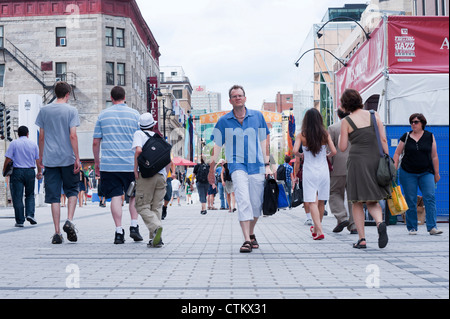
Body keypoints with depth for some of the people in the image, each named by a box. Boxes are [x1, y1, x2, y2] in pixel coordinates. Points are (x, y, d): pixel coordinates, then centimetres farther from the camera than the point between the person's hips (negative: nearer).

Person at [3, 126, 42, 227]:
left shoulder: (14, 143, 0)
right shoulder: (33, 144, 6)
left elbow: (8, 159, -5)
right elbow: (38, 160, 5)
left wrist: (4, 170, 6)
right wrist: (39, 172, 14)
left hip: (17, 171, -2)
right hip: (30, 171, 2)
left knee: (17, 197, 1)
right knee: (30, 195, 17)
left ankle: (20, 221, 1)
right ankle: (30, 214, -2)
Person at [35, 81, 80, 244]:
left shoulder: (44, 110, 7)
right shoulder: (71, 110, -3)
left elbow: (41, 136, 10)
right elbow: (73, 136, -10)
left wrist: (41, 156, 20)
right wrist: (77, 158, -8)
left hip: (50, 159, 2)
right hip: (68, 158, -2)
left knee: (54, 196, 3)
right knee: (72, 190, 15)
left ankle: (57, 232, 0)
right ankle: (69, 221, -6)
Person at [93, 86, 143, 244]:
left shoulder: (103, 115, 6)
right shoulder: (134, 114, 4)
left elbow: (96, 142, 6)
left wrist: (97, 163, 16)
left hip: (109, 164, 0)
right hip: (131, 163, 0)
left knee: (116, 197, 1)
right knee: (134, 195, 14)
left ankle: (119, 231, -2)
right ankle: (134, 226, 6)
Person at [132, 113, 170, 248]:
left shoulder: (139, 134, 4)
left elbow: (138, 150, -15)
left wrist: (135, 169, -7)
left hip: (146, 175, -4)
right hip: (161, 175, 5)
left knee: (142, 207, -1)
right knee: (156, 207, 8)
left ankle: (156, 227, -26)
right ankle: (155, 239, 2)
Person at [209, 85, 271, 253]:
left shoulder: (257, 116, 6)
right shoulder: (224, 121, 3)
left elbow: (264, 141, 12)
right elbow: (217, 146, 9)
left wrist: (267, 164, 8)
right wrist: (211, 169, 10)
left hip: (257, 165, 2)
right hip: (237, 165, -2)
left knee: (256, 204, 7)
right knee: (243, 201, -16)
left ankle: (251, 234, 30)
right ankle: (246, 240, -17)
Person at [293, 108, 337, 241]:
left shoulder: (301, 135, -5)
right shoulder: (325, 134, -1)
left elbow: (295, 151, -16)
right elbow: (334, 151, -5)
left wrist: (300, 155, 5)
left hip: (309, 171, -2)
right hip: (323, 170, 2)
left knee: (312, 202, -3)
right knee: (321, 202, 15)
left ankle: (319, 231, -14)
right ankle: (317, 228, 30)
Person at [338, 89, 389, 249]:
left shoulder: (346, 122, -4)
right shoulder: (374, 115, 5)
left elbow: (342, 147, -2)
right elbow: (383, 140, 2)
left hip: (357, 162, -3)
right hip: (376, 160, 3)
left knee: (357, 203, 8)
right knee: (372, 201, 14)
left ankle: (362, 239, 4)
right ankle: (380, 222, -17)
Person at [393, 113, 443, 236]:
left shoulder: (430, 136, 6)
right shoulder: (406, 137, 4)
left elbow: (434, 156, 9)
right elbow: (397, 154, 7)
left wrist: (436, 173, 8)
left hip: (426, 173, 0)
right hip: (408, 173, 0)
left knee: (430, 198, -11)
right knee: (410, 201, 1)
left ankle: (432, 227, -10)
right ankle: (412, 228, 10)